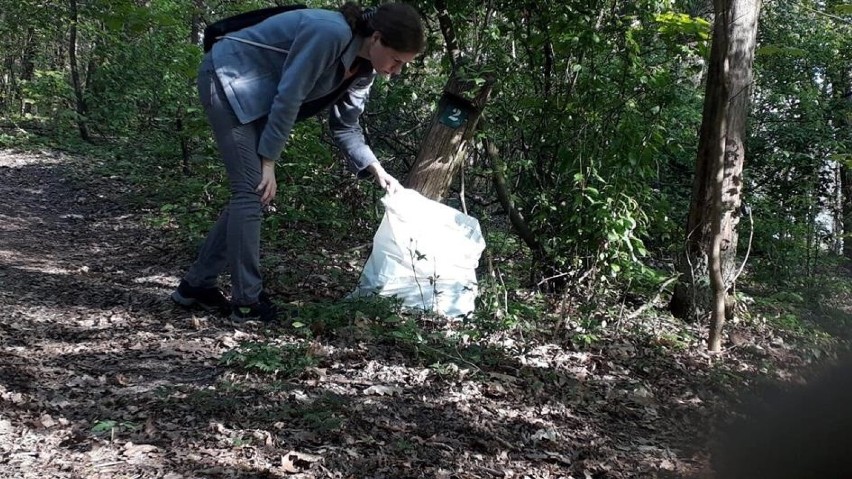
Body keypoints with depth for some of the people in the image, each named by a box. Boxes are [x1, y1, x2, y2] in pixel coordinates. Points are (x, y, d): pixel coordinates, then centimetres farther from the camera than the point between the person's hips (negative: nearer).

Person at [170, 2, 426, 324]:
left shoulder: (363, 68, -1)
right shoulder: (329, 33, -30)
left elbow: (345, 126, 8)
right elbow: (289, 97, -26)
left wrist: (376, 171, -1)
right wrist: (269, 161, -20)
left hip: (258, 97, 9)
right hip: (229, 81, -9)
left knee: (249, 194, 7)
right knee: (252, 191, -13)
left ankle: (196, 285, 16)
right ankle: (247, 302, -7)